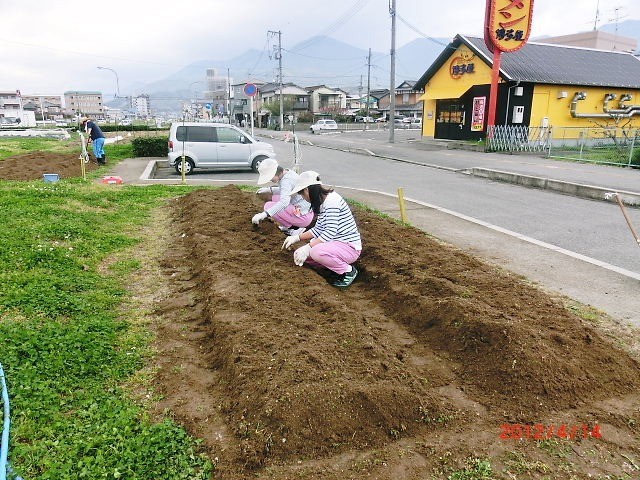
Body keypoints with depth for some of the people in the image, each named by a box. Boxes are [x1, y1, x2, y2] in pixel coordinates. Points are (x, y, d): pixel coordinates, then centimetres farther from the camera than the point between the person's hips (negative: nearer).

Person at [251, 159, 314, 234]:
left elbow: (284, 202, -36)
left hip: (303, 217, -10)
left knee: (268, 206, -16)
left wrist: (264, 214, -44)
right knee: (273, 198, 21)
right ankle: (288, 225, 13)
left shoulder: (286, 180, -21)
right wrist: (269, 189, 12)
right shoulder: (288, 172, 7)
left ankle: (293, 228, -7)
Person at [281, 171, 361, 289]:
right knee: (298, 255, 0)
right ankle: (338, 263, 9)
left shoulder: (332, 200, -20)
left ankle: (348, 270, -10)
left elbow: (330, 232, -27)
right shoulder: (322, 203, 11)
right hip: (336, 243, 10)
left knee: (316, 252, -35)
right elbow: (318, 230, 14)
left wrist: (308, 248, -28)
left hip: (349, 247, -10)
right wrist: (297, 238, 8)